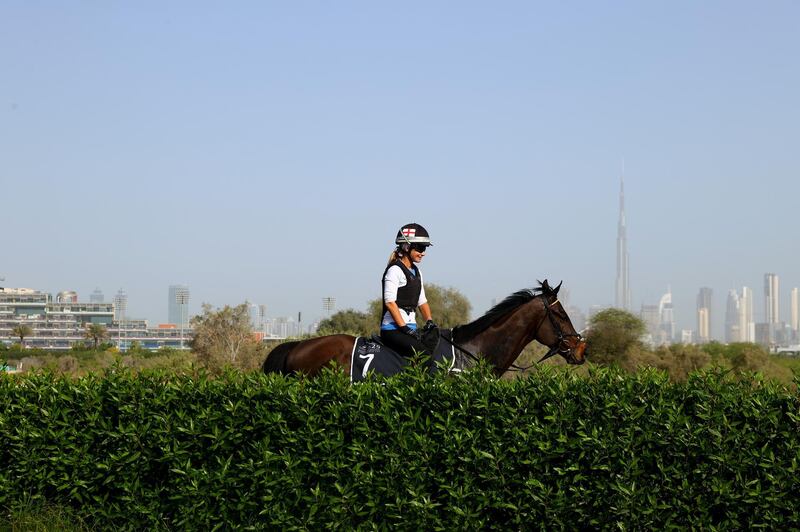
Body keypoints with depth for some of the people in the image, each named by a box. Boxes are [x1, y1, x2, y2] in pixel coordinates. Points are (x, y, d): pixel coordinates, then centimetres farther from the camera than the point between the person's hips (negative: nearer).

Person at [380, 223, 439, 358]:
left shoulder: (416, 272, 19)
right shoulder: (395, 270, -8)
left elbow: (422, 301, 23)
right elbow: (390, 302, -16)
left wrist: (429, 321, 5)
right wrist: (405, 329, -19)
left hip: (411, 327, 9)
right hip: (393, 328, -9)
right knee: (424, 354, -27)